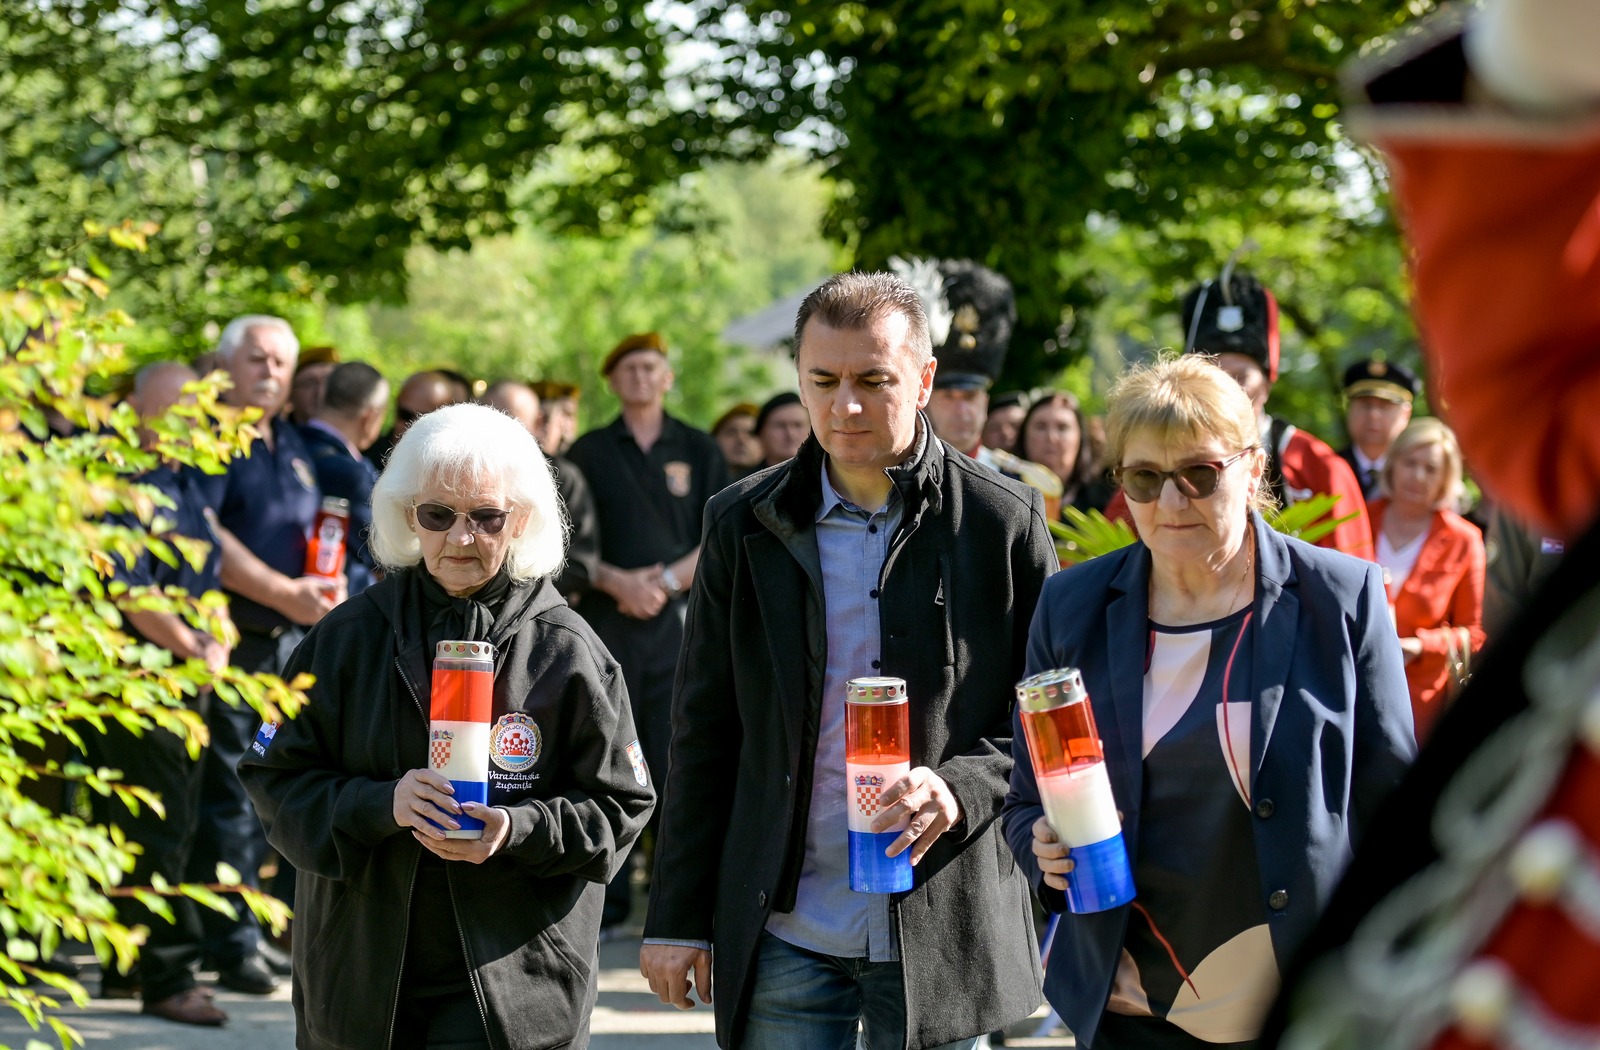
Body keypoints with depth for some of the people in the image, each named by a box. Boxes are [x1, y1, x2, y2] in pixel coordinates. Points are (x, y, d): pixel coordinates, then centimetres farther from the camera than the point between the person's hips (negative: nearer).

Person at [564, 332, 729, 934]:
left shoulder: (698, 451, 10)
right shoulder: (589, 454, 11)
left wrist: (666, 581, -9)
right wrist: (616, 582, -10)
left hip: (678, 618, -1)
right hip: (606, 619, 1)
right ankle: (607, 903, 5)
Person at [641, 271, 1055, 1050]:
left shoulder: (1004, 522, -1)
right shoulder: (744, 524, 5)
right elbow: (705, 736, 8)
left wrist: (961, 788, -17)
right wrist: (677, 918, 5)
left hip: (940, 938, -1)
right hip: (785, 935, 2)